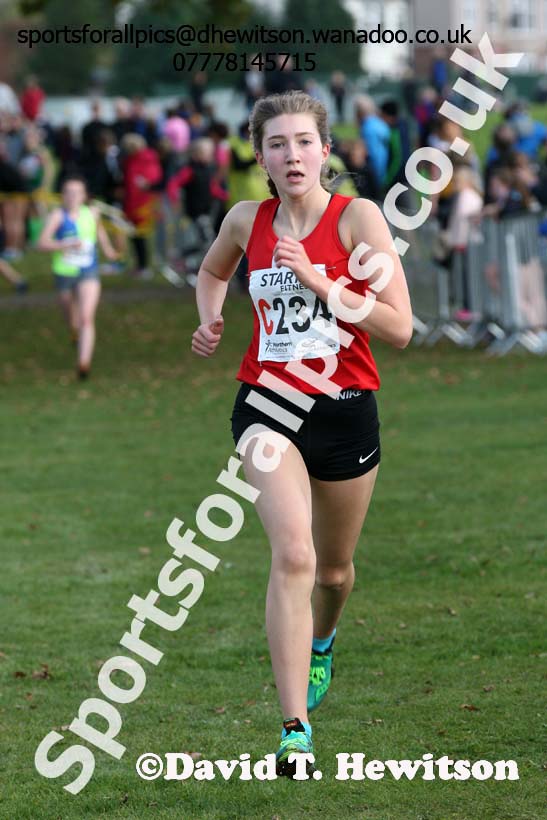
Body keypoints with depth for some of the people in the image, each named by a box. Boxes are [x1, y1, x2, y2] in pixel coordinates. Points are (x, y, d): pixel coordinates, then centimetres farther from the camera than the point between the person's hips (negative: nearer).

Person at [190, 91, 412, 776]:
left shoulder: (357, 217, -8)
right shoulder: (246, 220, 2)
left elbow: (399, 328, -13)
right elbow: (212, 271, 27)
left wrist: (317, 280, -20)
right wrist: (210, 321, 6)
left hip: (344, 411, 0)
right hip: (267, 405, 0)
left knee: (334, 568, 18)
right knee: (293, 555, -22)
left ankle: (321, 640, 56)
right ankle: (295, 730, -23)